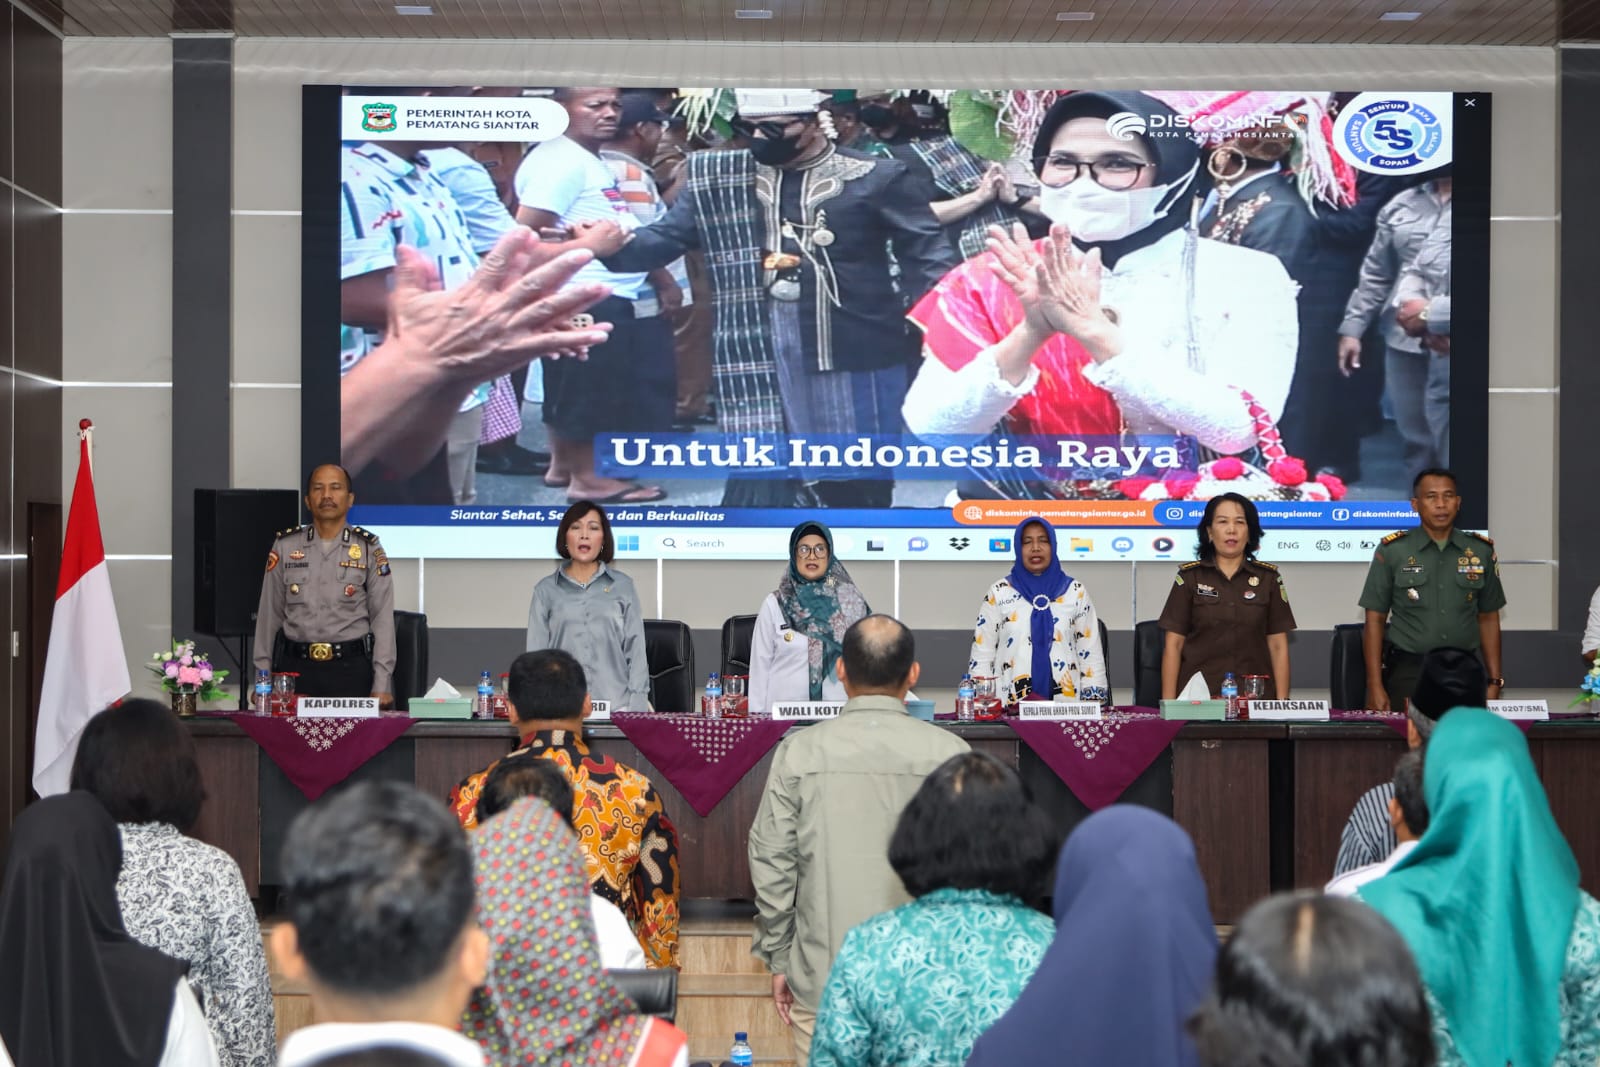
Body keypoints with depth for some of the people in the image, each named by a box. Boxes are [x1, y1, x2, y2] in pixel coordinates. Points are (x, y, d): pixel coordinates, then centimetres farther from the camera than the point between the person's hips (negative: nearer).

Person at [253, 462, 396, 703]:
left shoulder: (368, 548, 2)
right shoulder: (285, 546, 6)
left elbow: (382, 618, 0)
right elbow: (269, 615, 9)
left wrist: (382, 685, -7)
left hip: (351, 667, -1)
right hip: (295, 666, 1)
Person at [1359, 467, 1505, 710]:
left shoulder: (1481, 551, 7)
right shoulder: (1392, 551, -1)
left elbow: (1488, 619, 12)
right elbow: (1375, 620, 0)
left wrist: (1494, 682, 6)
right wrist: (1375, 687, -6)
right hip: (1408, 672, -2)